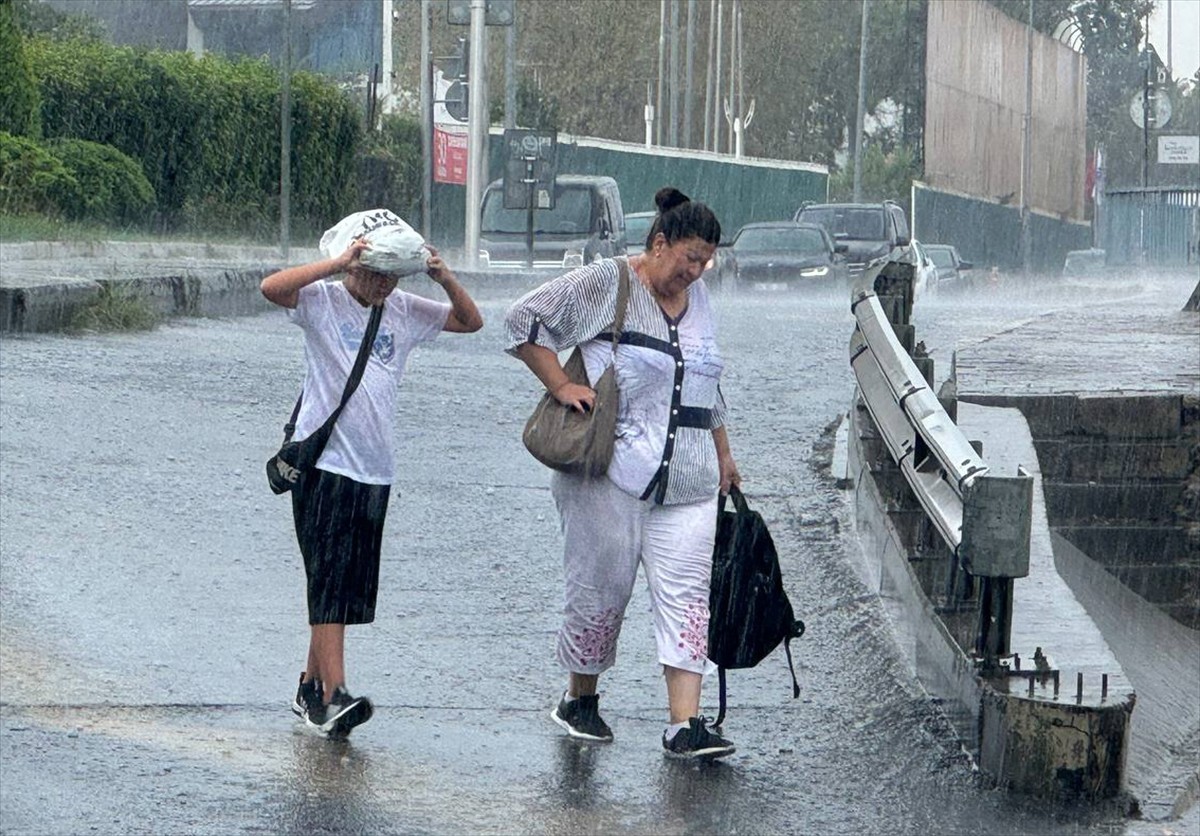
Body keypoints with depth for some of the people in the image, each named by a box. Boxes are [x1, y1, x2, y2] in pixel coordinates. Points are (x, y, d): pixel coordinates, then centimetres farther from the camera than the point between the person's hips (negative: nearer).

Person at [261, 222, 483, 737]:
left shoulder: (403, 311, 11)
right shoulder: (324, 301, -5)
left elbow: (471, 322, 15)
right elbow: (272, 287, -23)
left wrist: (446, 279, -3)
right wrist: (338, 264, -28)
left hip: (375, 471, 6)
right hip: (325, 463, -6)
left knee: (348, 587, 9)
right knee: (330, 582, -13)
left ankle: (311, 689, 20)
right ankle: (333, 697, -19)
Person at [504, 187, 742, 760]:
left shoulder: (697, 301, 19)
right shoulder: (604, 284, -3)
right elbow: (524, 320, -6)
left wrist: (723, 455, 30)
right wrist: (561, 386, -11)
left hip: (688, 483, 5)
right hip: (609, 475, -5)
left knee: (686, 593, -6)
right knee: (601, 589, 2)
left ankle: (684, 723, -10)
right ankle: (579, 699, 22)